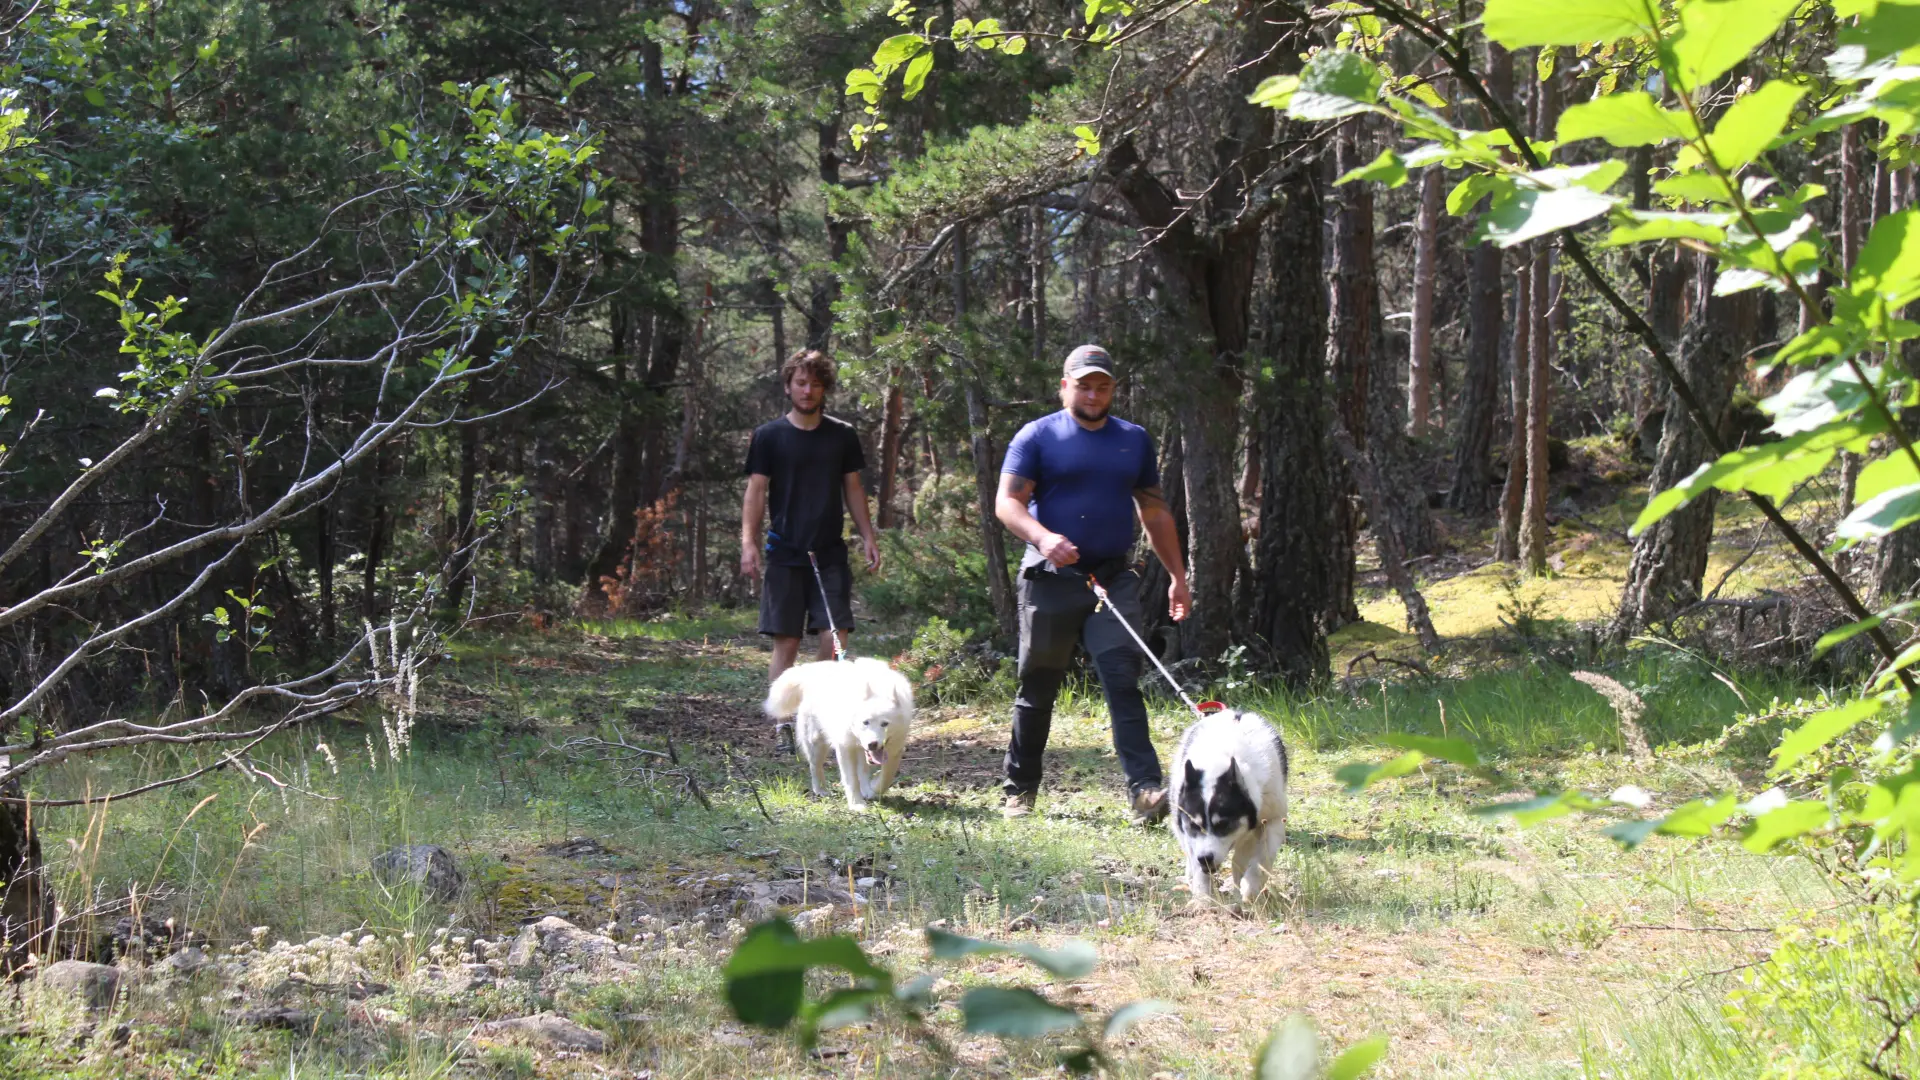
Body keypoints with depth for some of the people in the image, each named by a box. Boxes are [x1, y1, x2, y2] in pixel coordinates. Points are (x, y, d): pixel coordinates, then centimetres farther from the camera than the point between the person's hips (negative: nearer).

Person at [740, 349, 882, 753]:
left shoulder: (842, 436, 10)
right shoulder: (769, 436, 2)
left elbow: (853, 489, 14)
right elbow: (756, 491, 0)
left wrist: (868, 537, 6)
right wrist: (748, 542, -10)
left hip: (830, 553, 2)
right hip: (785, 554, -2)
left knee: (836, 637, -7)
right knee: (786, 641, -2)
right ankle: (782, 726, 2)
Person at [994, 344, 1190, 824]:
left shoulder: (1134, 440, 15)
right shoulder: (1038, 437, 2)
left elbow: (1155, 513, 21)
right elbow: (1007, 502, -7)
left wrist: (1178, 577, 17)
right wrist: (1042, 537, -26)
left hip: (1114, 580, 2)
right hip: (1052, 580, -2)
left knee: (1123, 679, -12)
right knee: (1038, 689, 6)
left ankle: (1145, 789, -21)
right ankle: (1020, 789, 20)